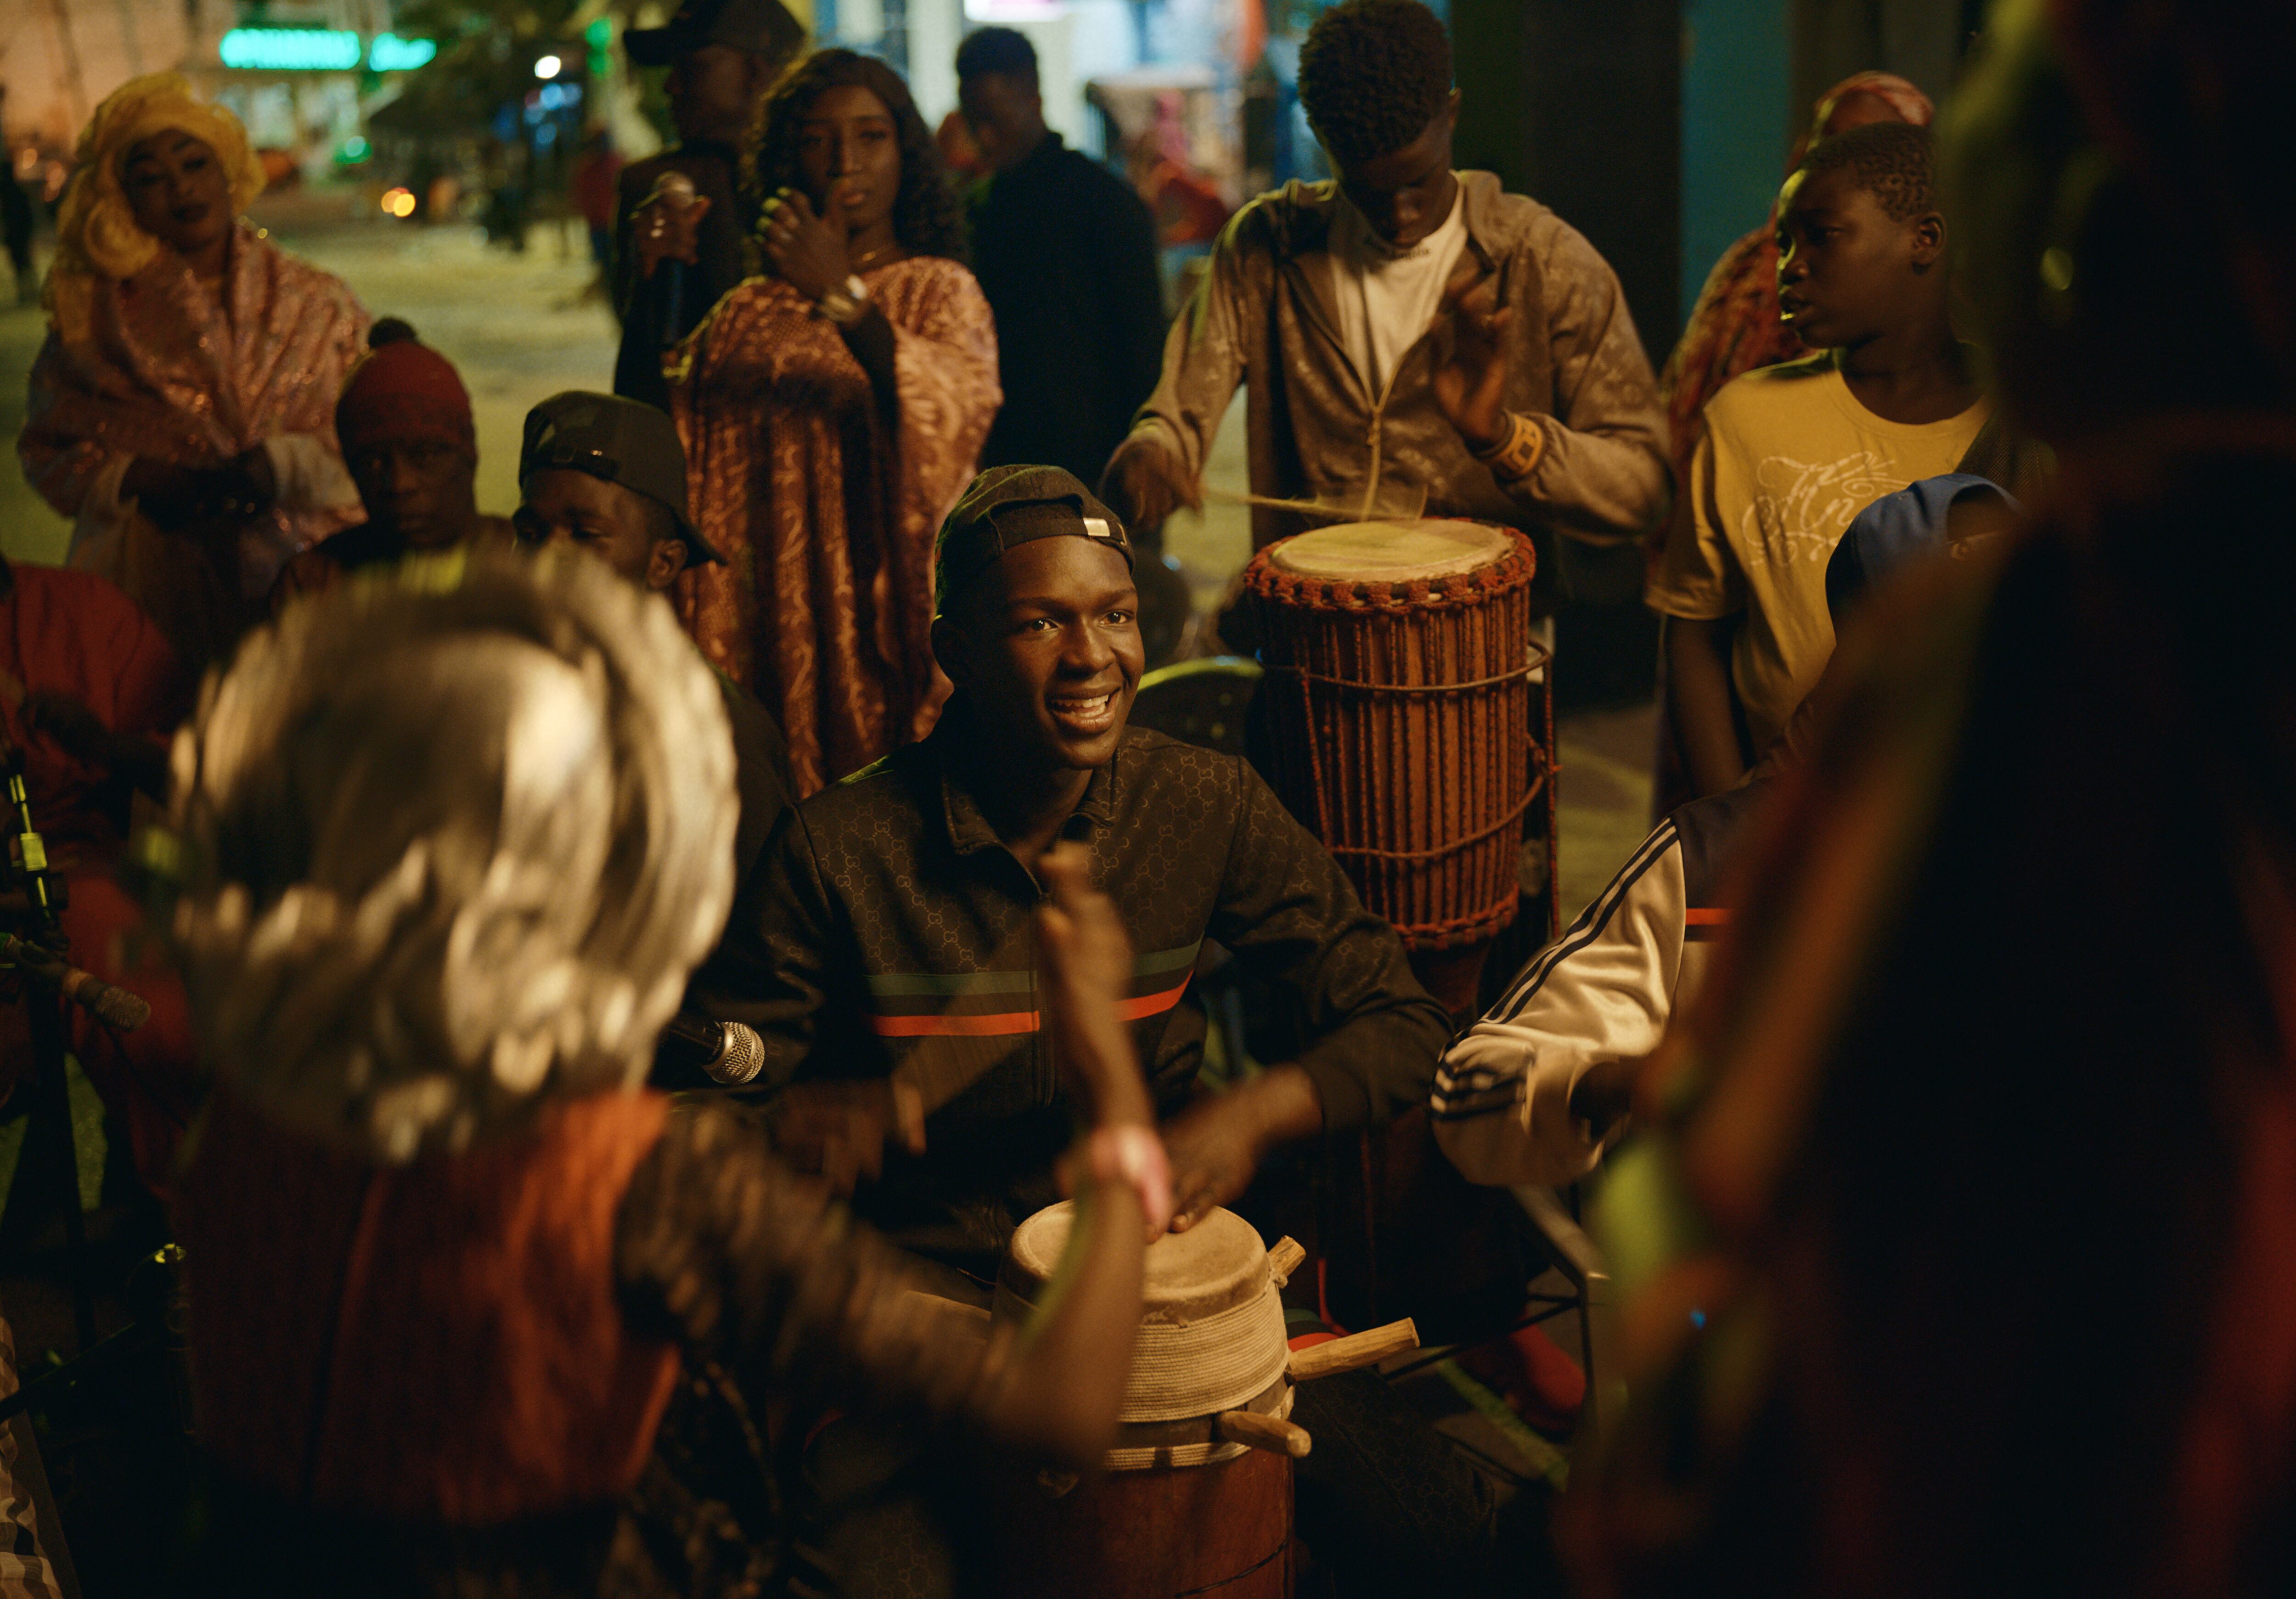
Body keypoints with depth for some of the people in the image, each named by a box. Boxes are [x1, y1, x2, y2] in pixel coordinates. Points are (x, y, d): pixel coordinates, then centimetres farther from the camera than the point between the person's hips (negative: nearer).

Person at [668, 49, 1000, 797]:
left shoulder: (937, 291, 3)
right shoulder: (749, 315, 13)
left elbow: (959, 411, -17)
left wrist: (843, 294, -26)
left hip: (891, 618, -3)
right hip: (778, 630, 3)